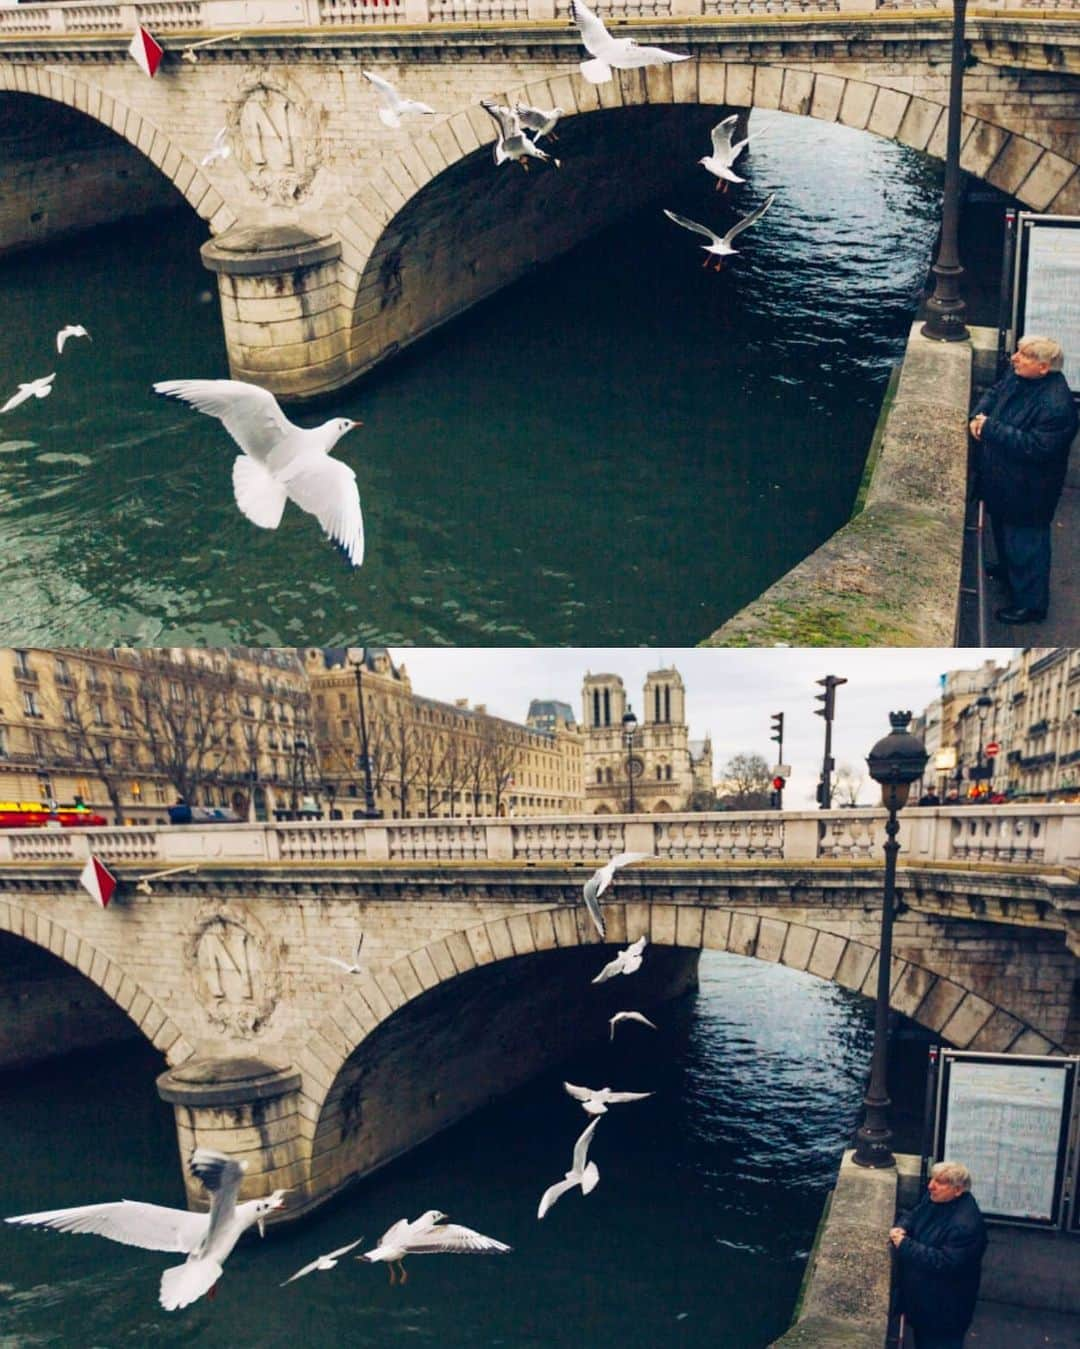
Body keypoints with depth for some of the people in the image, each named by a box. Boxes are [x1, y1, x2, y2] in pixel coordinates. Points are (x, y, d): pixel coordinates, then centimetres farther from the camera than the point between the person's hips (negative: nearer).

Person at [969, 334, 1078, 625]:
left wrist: (990, 429, -31)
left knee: (1026, 544, 6)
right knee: (1003, 531, 31)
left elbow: (1036, 447, -36)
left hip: (1027, 492, -9)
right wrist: (978, 416, -10)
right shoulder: (1019, 377, -6)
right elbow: (994, 393, 12)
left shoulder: (1056, 405, -33)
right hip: (1002, 481, 9)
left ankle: (1031, 603, 22)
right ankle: (1008, 568, 56)